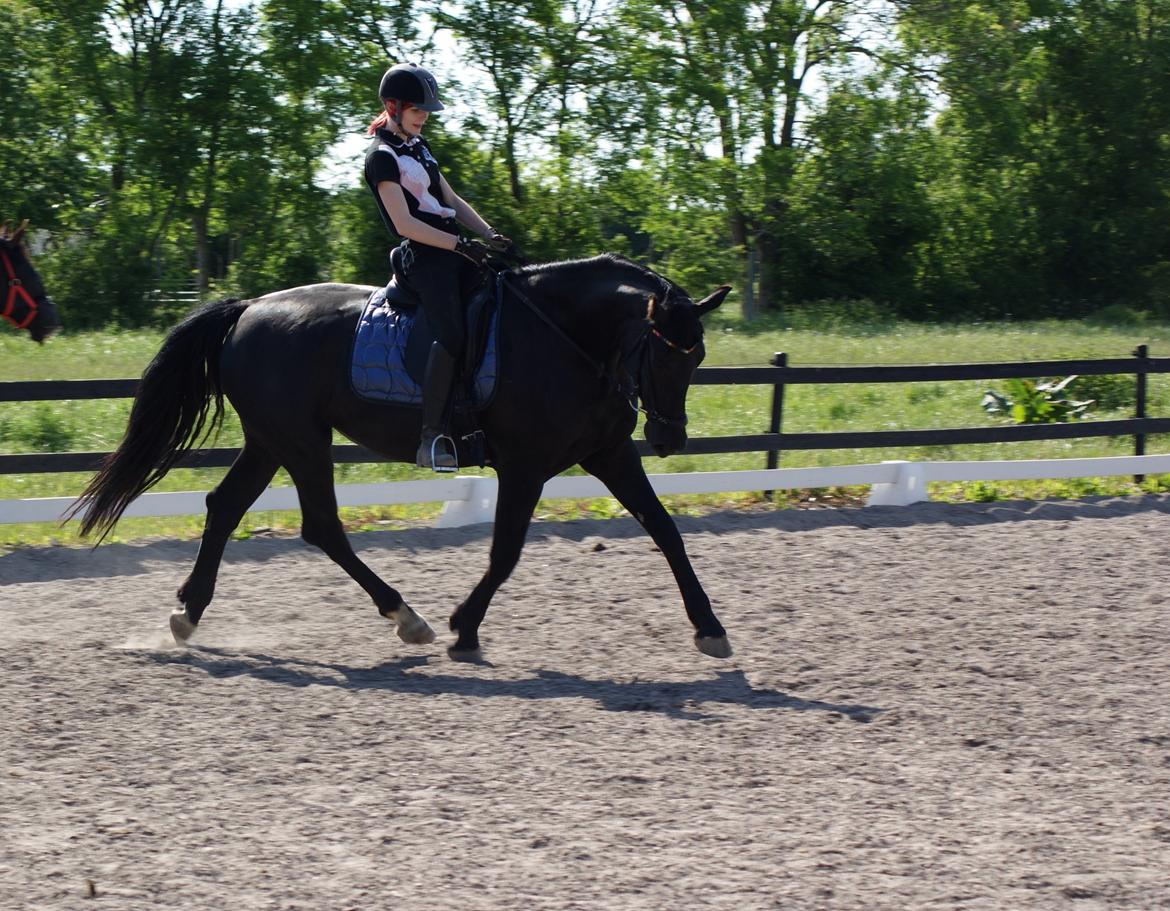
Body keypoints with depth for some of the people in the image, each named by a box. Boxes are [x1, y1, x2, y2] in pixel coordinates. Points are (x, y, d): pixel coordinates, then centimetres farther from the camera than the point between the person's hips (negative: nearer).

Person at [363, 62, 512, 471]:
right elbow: (405, 224, -16)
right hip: (424, 256, -9)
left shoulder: (418, 146, 19)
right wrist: (462, 245, -20)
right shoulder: (382, 156, -8)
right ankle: (431, 437, -29)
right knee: (452, 333, -28)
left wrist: (489, 234, 5)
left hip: (454, 249, 10)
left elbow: (451, 199, 21)